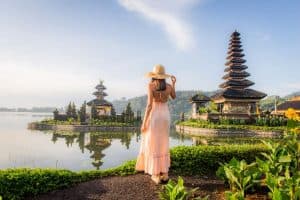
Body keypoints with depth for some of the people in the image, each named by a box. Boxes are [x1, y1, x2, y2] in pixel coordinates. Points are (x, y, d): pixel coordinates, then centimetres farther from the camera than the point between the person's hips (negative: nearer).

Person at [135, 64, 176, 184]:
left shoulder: (151, 85, -9)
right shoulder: (169, 86, 3)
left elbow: (149, 105, -15)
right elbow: (174, 97, 24)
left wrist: (144, 122, -11)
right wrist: (174, 83, 34)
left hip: (153, 117, -4)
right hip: (165, 116, 5)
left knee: (153, 145, 5)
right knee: (163, 145, 16)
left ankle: (156, 175, 9)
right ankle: (164, 173, 17)